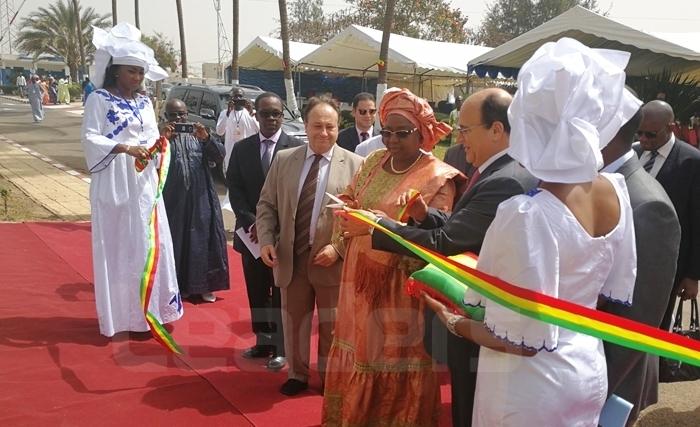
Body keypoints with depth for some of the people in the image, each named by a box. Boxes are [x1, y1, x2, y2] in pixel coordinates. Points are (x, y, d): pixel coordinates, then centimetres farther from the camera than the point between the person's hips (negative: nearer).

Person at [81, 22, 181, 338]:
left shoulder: (145, 103, 14)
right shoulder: (99, 99, -3)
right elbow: (89, 139, -11)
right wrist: (124, 148, -24)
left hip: (144, 183, 6)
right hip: (114, 183, -5)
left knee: (149, 242, 6)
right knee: (116, 246, -1)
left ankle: (147, 308, 16)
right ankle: (119, 313, 6)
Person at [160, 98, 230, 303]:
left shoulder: (198, 134, 8)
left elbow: (220, 156, -4)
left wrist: (206, 138, -21)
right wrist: (162, 139, -26)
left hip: (200, 199, 2)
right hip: (172, 199, -2)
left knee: (202, 240, 6)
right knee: (174, 241, 3)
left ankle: (203, 284, 17)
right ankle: (176, 285, 15)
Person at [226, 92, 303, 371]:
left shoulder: (296, 148, -5)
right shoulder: (241, 148, 8)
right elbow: (234, 188, 4)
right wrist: (251, 222, -10)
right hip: (251, 232, 4)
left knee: (281, 293, 5)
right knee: (256, 291, 13)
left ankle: (281, 347, 16)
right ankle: (263, 340, 27)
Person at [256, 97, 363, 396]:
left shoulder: (354, 164, -6)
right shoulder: (283, 160, 3)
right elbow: (266, 205, 6)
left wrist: (338, 248, -17)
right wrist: (266, 241, -8)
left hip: (332, 260, -2)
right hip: (291, 258, 3)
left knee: (331, 325, 14)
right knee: (293, 321, 16)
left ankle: (329, 377, 34)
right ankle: (297, 374, 36)